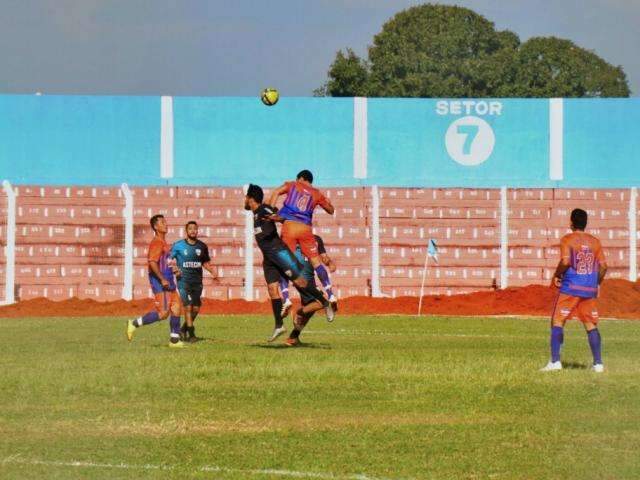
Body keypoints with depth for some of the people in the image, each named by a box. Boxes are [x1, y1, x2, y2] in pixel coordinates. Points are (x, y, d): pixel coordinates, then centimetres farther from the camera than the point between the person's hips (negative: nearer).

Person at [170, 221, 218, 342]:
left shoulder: (202, 246, 8)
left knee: (196, 309, 3)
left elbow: (205, 262, 19)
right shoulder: (178, 246, -3)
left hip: (197, 282, 4)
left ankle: (183, 329, 22)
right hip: (183, 281, -4)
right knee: (188, 306, -13)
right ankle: (191, 334, -8)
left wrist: (213, 272, 3)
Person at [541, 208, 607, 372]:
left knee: (557, 322, 1)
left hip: (570, 287, -4)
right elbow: (603, 266, 4)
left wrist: (557, 276, -2)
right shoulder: (595, 242, 7)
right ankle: (598, 363, 7)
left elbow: (565, 261, -18)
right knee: (591, 325, 11)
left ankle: (555, 361, -9)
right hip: (589, 290, 4)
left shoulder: (567, 240, -5)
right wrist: (597, 283, 18)